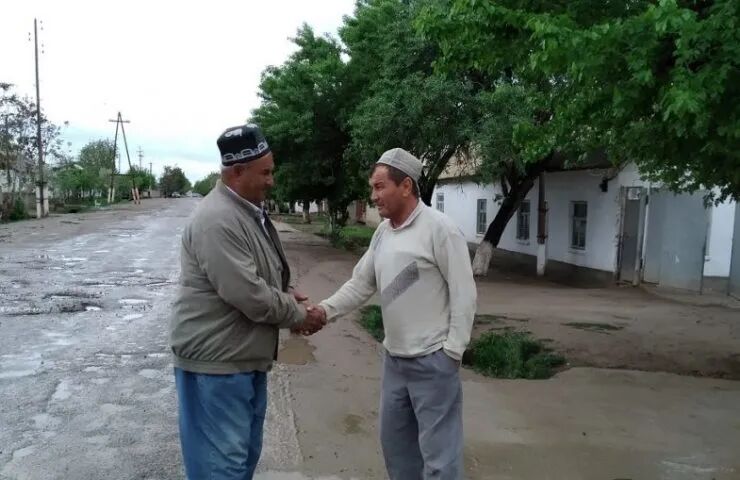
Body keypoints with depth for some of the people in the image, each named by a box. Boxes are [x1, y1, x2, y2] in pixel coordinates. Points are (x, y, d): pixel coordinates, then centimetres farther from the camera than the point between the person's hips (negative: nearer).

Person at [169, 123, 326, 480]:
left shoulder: (250, 210, 9)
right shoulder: (217, 220, -23)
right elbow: (247, 294, -27)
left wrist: (285, 293, 1)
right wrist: (298, 316, -13)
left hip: (247, 357, 10)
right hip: (216, 362, -10)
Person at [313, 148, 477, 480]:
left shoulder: (439, 228, -15)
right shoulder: (382, 232, 8)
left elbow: (463, 294, -15)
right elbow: (360, 284, 10)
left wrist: (452, 351, -16)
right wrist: (326, 309, -4)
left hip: (432, 361, -8)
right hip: (394, 359, 8)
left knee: (438, 450, 3)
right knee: (395, 441, 21)